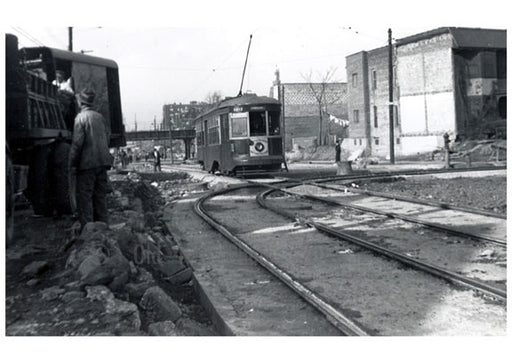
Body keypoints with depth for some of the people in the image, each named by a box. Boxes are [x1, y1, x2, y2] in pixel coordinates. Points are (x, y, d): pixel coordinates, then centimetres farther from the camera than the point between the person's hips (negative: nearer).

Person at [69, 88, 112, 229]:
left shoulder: (81, 117, -9)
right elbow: (107, 137, 13)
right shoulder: (100, 116, 10)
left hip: (87, 163, -6)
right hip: (102, 161, 6)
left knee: (84, 196, -1)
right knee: (100, 195, 14)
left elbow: (77, 142, -14)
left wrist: (72, 164, -9)